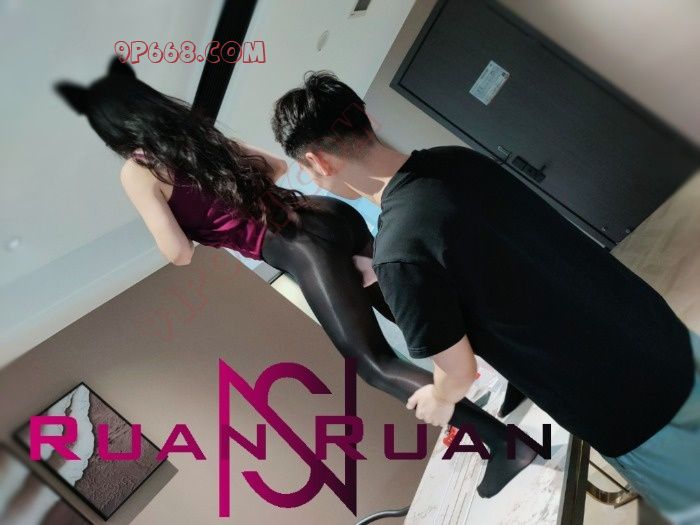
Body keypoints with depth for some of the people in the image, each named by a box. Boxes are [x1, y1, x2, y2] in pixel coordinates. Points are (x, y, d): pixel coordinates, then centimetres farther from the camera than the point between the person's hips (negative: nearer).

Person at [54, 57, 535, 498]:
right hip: (330, 213, 8)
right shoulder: (199, 131, 23)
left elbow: (180, 254, -5)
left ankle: (503, 441, -7)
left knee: (377, 364, -4)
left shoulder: (137, 171, 2)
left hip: (304, 250, -8)